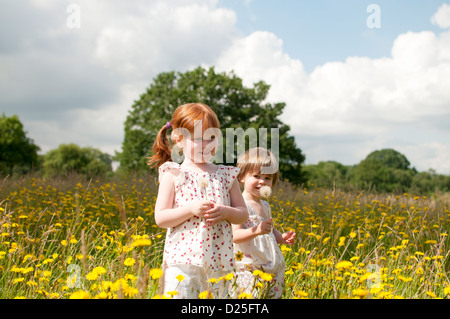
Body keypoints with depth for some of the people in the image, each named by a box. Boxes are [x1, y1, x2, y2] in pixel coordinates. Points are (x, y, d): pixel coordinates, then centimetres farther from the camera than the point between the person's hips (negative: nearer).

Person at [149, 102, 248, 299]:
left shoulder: (226, 175, 9)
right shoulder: (174, 175, 0)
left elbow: (243, 214, 12)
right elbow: (160, 218, -3)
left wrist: (225, 212, -10)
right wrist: (190, 209, -18)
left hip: (218, 263, 3)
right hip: (181, 261, -3)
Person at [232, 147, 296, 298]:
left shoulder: (265, 205, 15)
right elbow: (235, 236, -21)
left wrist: (282, 237, 7)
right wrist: (256, 230, -34)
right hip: (248, 270, -8)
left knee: (273, 295, 7)